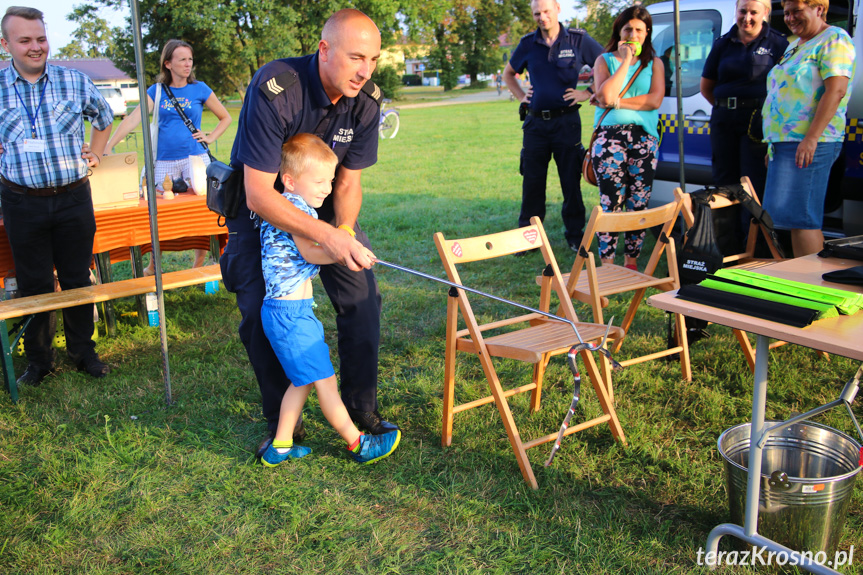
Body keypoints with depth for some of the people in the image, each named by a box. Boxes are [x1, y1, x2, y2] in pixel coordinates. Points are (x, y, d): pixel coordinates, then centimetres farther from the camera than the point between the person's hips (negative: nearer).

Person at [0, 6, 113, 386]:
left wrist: (95, 155, 16)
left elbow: (104, 117, 20)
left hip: (73, 198, 1)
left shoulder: (75, 82, 1)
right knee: (33, 284, 8)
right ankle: (38, 359, 22)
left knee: (77, 279, 9)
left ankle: (83, 351, 25)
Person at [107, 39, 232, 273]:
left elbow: (225, 117, 14)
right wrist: (106, 148, -14)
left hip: (195, 157, -1)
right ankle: (152, 267, 19)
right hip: (164, 161, 1)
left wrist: (209, 138, -1)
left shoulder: (200, 89, 4)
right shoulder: (157, 91, 6)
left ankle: (199, 266, 13)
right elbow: (132, 120, -4)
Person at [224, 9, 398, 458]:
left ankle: (360, 409, 13)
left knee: (361, 298, -4)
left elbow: (348, 182, -7)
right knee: (260, 311, -8)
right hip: (260, 205, -4)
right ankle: (281, 423, 11)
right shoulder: (274, 90, -34)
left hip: (323, 201, 4)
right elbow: (259, 195, -36)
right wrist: (327, 236, -44)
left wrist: (345, 229, -27)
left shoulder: (366, 100, -18)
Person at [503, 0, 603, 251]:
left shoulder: (578, 40, -1)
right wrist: (521, 96, 9)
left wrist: (588, 93, -2)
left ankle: (575, 235, 13)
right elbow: (508, 73, 23)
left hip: (566, 120, -2)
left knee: (571, 180, 2)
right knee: (532, 181, 6)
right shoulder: (527, 44, 7)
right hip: (536, 123, 2)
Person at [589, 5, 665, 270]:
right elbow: (605, 95, -8)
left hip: (644, 139, 2)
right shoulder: (605, 60, 11)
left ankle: (631, 262, 13)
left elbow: (655, 100, -3)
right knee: (611, 204, -7)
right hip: (609, 136, -2)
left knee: (638, 205, 2)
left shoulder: (654, 63, 14)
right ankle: (607, 264, 0)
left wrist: (616, 101, -6)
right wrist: (625, 60, -4)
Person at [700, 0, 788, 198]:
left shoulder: (777, 43, 1)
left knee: (754, 183, -7)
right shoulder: (723, 44, 13)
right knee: (724, 181, 9)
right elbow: (706, 87, 17)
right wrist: (727, 106, 10)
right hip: (723, 120, 4)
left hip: (758, 121, -4)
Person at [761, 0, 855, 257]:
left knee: (799, 216, -13)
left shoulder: (834, 39, -6)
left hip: (809, 144, -9)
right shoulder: (795, 45, 21)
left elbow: (836, 91, -17)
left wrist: (811, 138, -24)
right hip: (783, 142, 9)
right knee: (787, 214, 9)